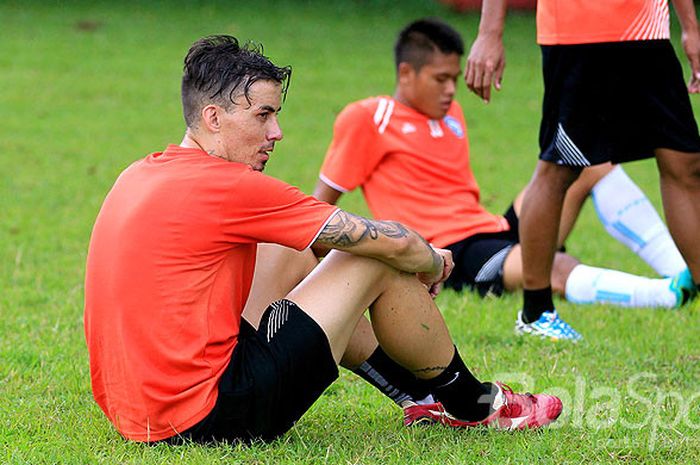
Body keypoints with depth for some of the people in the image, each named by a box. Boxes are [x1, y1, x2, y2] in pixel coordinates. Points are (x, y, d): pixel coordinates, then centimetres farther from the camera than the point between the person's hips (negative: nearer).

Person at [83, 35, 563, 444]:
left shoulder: (140, 175, 12)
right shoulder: (228, 186, -14)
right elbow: (393, 242, -9)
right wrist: (433, 263, 15)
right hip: (205, 417, -9)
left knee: (286, 252, 27)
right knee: (379, 264, 0)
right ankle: (472, 405, 23)